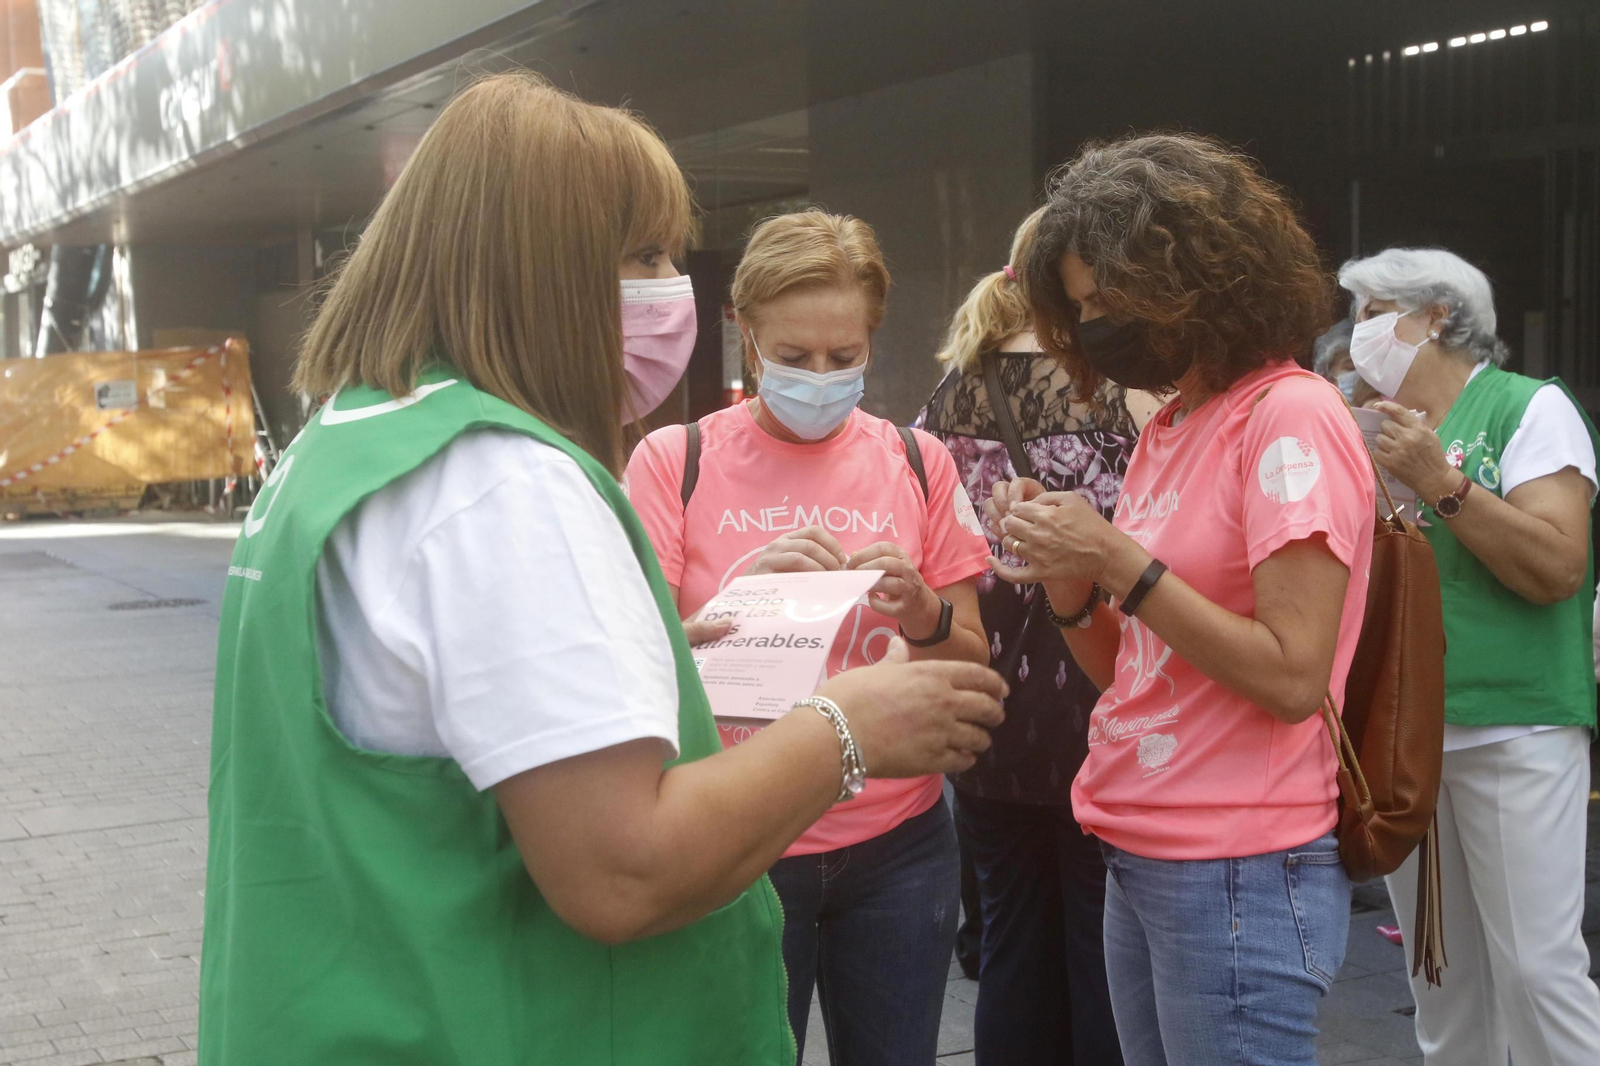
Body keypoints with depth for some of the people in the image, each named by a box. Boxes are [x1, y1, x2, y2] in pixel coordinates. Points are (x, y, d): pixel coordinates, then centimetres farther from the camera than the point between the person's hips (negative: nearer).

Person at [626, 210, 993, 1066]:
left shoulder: (917, 463, 2)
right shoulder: (675, 460, -5)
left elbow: (972, 665, 6)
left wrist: (923, 613, -15)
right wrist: (750, 589, -23)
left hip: (896, 844, 2)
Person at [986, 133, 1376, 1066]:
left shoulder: (1290, 416, -13)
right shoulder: (1166, 431, 11)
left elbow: (1292, 677, -18)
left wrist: (1119, 561, -18)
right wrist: (1069, 581, -4)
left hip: (1241, 880, -8)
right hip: (1139, 863, 8)